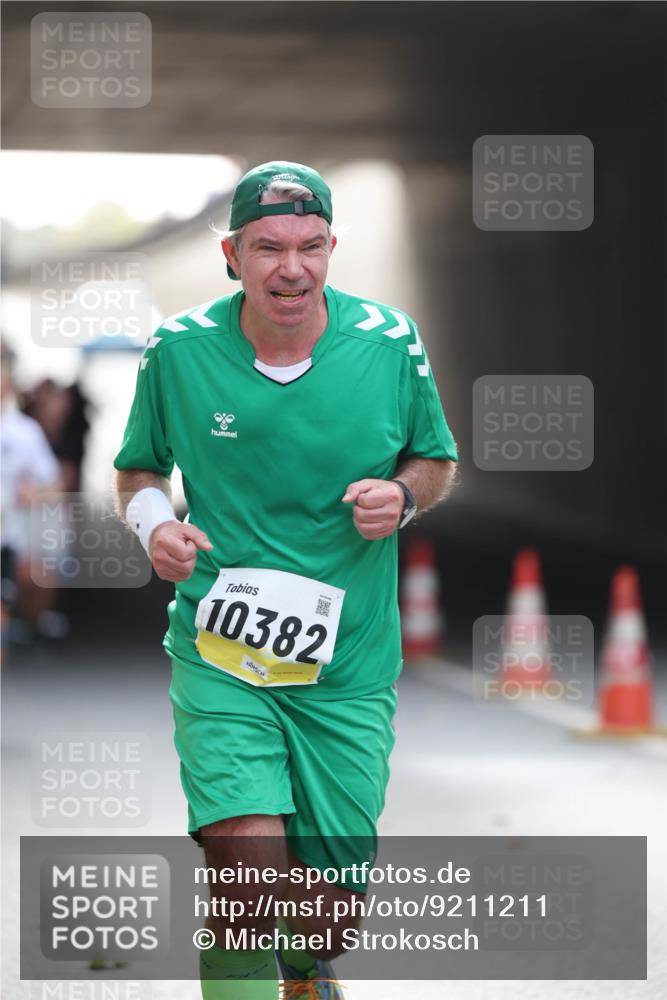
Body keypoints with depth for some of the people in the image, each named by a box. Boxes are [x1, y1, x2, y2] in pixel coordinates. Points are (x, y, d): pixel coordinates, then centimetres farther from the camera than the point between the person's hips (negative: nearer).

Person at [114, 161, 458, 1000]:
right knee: (248, 878, -23)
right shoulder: (177, 349, -4)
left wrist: (402, 496, -9)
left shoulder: (390, 342, -2)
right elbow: (137, 468, 12)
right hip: (220, 655, -1)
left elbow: (437, 459, 13)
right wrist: (154, 521, -10)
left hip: (348, 670, 1)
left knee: (329, 916, 6)